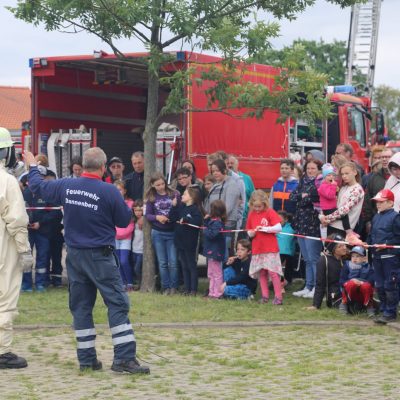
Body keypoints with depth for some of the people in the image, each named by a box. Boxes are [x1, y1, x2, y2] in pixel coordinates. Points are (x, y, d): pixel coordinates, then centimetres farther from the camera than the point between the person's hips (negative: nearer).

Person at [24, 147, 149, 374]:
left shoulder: (66, 186, -1)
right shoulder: (109, 191, -15)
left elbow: (38, 186, 16)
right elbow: (124, 221, -5)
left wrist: (33, 167, 35)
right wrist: (124, 205, 15)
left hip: (75, 255, 5)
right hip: (100, 257, -5)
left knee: (81, 306, 11)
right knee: (118, 304, -3)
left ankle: (87, 359, 13)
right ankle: (124, 358, -11)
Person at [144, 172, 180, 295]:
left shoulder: (174, 194, -3)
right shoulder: (151, 198, 2)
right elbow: (147, 215, 2)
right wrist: (157, 217, -15)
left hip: (172, 233, -1)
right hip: (158, 233, 1)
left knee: (173, 262, -2)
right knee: (162, 263, 6)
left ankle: (174, 286, 8)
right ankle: (166, 287, 13)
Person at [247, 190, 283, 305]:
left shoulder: (270, 212, -5)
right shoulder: (251, 214, 9)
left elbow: (279, 228, -12)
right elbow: (249, 232, 15)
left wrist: (265, 228, -18)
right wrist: (251, 233, -7)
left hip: (270, 248, -5)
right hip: (257, 249, 5)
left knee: (273, 272, -9)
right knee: (261, 273, 6)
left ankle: (278, 297, -6)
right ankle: (265, 296, 12)